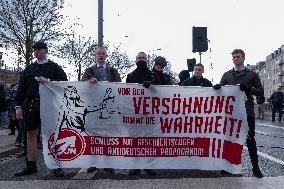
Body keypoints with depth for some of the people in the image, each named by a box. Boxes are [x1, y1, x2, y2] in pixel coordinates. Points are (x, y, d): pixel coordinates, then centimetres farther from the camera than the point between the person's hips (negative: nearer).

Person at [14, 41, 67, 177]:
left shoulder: (54, 67, 7)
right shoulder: (29, 69, 16)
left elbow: (64, 82, -3)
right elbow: (21, 88, 13)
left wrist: (48, 81, -16)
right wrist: (18, 106, 5)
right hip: (30, 105, 4)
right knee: (31, 134, 8)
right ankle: (31, 166, 18)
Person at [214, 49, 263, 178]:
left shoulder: (252, 74, 7)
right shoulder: (227, 75, 13)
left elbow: (260, 91, 5)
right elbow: (220, 88, 10)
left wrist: (249, 89, -14)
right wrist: (217, 87, -14)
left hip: (247, 111, -2)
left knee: (250, 139, 1)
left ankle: (255, 167, 10)